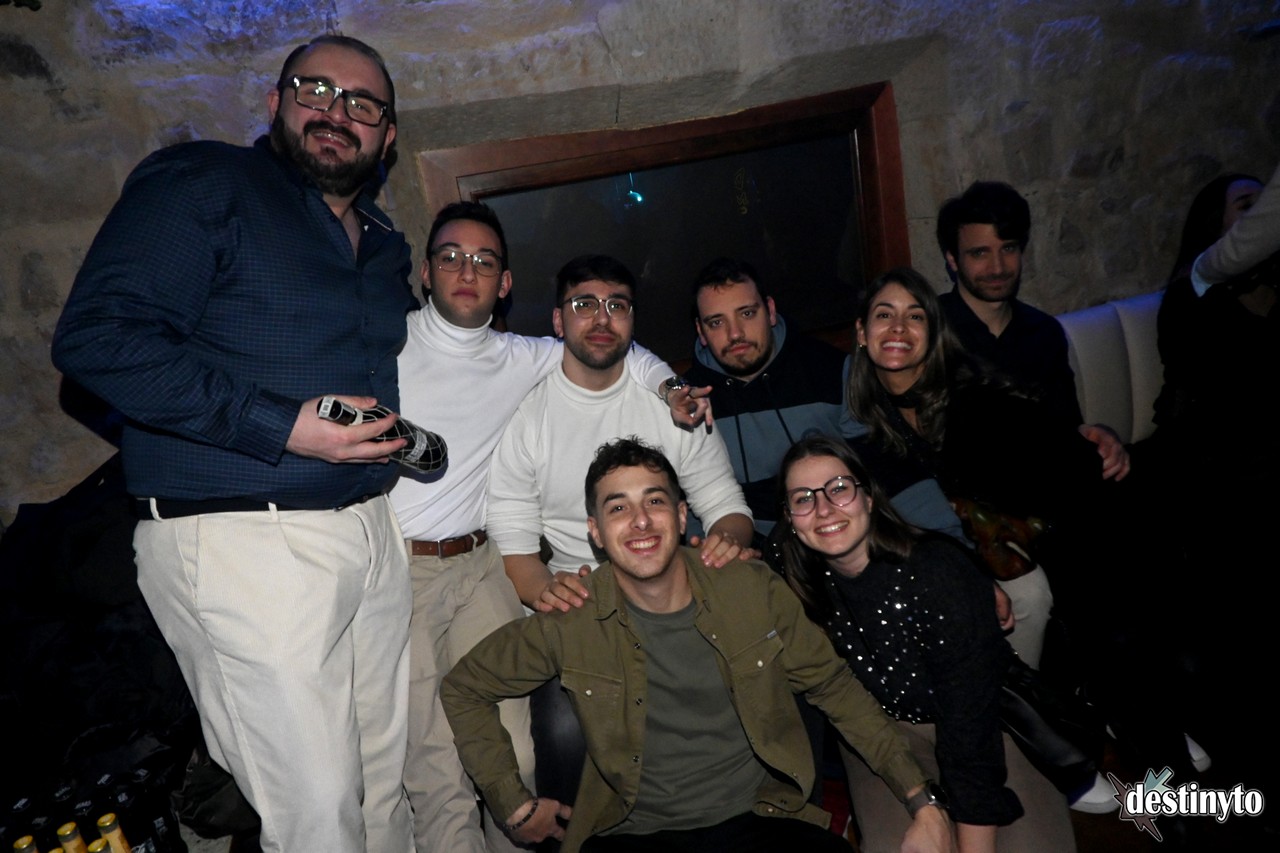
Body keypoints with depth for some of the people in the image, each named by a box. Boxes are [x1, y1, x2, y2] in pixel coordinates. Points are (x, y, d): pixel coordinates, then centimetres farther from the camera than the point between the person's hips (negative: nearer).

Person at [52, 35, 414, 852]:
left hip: (373, 530, 7)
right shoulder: (201, 182, -3)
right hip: (245, 539, -7)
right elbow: (97, 336, -14)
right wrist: (282, 428, -20)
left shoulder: (384, 245, 18)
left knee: (386, 781, 16)